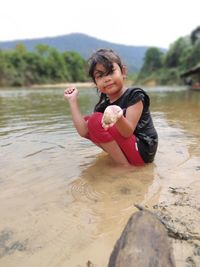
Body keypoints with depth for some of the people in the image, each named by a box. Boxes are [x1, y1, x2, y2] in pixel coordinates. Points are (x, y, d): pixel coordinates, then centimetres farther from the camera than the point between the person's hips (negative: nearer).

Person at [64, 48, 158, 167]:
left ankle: (125, 165, -13)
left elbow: (128, 132, -23)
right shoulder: (104, 104, 4)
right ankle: (115, 154, 2)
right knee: (87, 120, 5)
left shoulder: (135, 95, -13)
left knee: (96, 120, -20)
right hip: (126, 147, 7)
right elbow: (84, 131, -9)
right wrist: (72, 100, -6)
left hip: (143, 151, -7)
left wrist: (119, 118, -46)